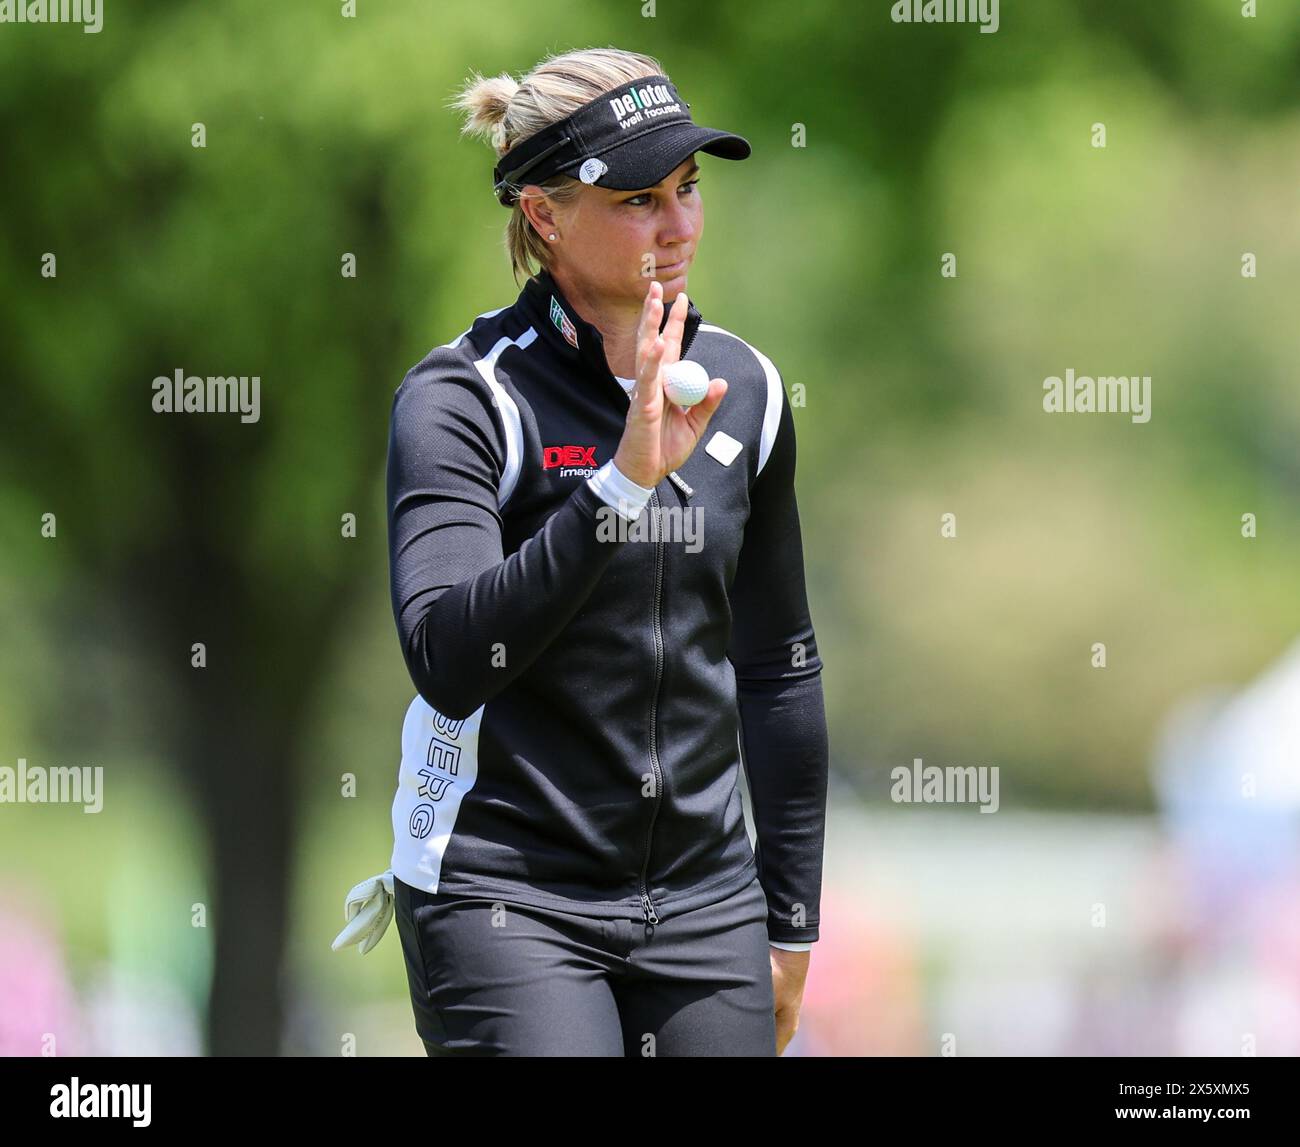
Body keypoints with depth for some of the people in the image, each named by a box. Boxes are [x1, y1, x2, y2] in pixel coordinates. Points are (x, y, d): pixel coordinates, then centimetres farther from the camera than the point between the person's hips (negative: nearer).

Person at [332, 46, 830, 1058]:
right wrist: (623, 482, -30)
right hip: (508, 904, -5)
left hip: (703, 900, 5)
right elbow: (448, 660, -24)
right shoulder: (462, 396, -10)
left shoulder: (744, 389, 7)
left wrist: (791, 922, 17)